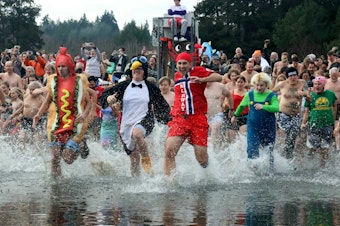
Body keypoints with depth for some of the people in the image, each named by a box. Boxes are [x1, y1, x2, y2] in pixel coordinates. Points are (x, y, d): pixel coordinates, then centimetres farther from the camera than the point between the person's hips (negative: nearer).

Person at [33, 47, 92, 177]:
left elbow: (88, 102, 5)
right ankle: (55, 177, 25)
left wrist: (84, 114, -14)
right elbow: (48, 100, 18)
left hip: (75, 126, -2)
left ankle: (81, 149, 24)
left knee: (68, 159, -9)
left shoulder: (79, 81, 0)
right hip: (56, 125, 2)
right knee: (55, 158, -6)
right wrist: (39, 114, 4)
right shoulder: (53, 81, 6)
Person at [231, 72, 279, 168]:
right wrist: (235, 115, 31)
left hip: (268, 127, -1)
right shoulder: (250, 95, 4)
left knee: (269, 150, 10)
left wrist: (263, 106, -33)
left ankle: (271, 167, 25)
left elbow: (276, 108, -21)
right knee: (252, 149, -11)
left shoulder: (272, 95, -5)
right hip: (253, 127, 1)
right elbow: (241, 106, 21)